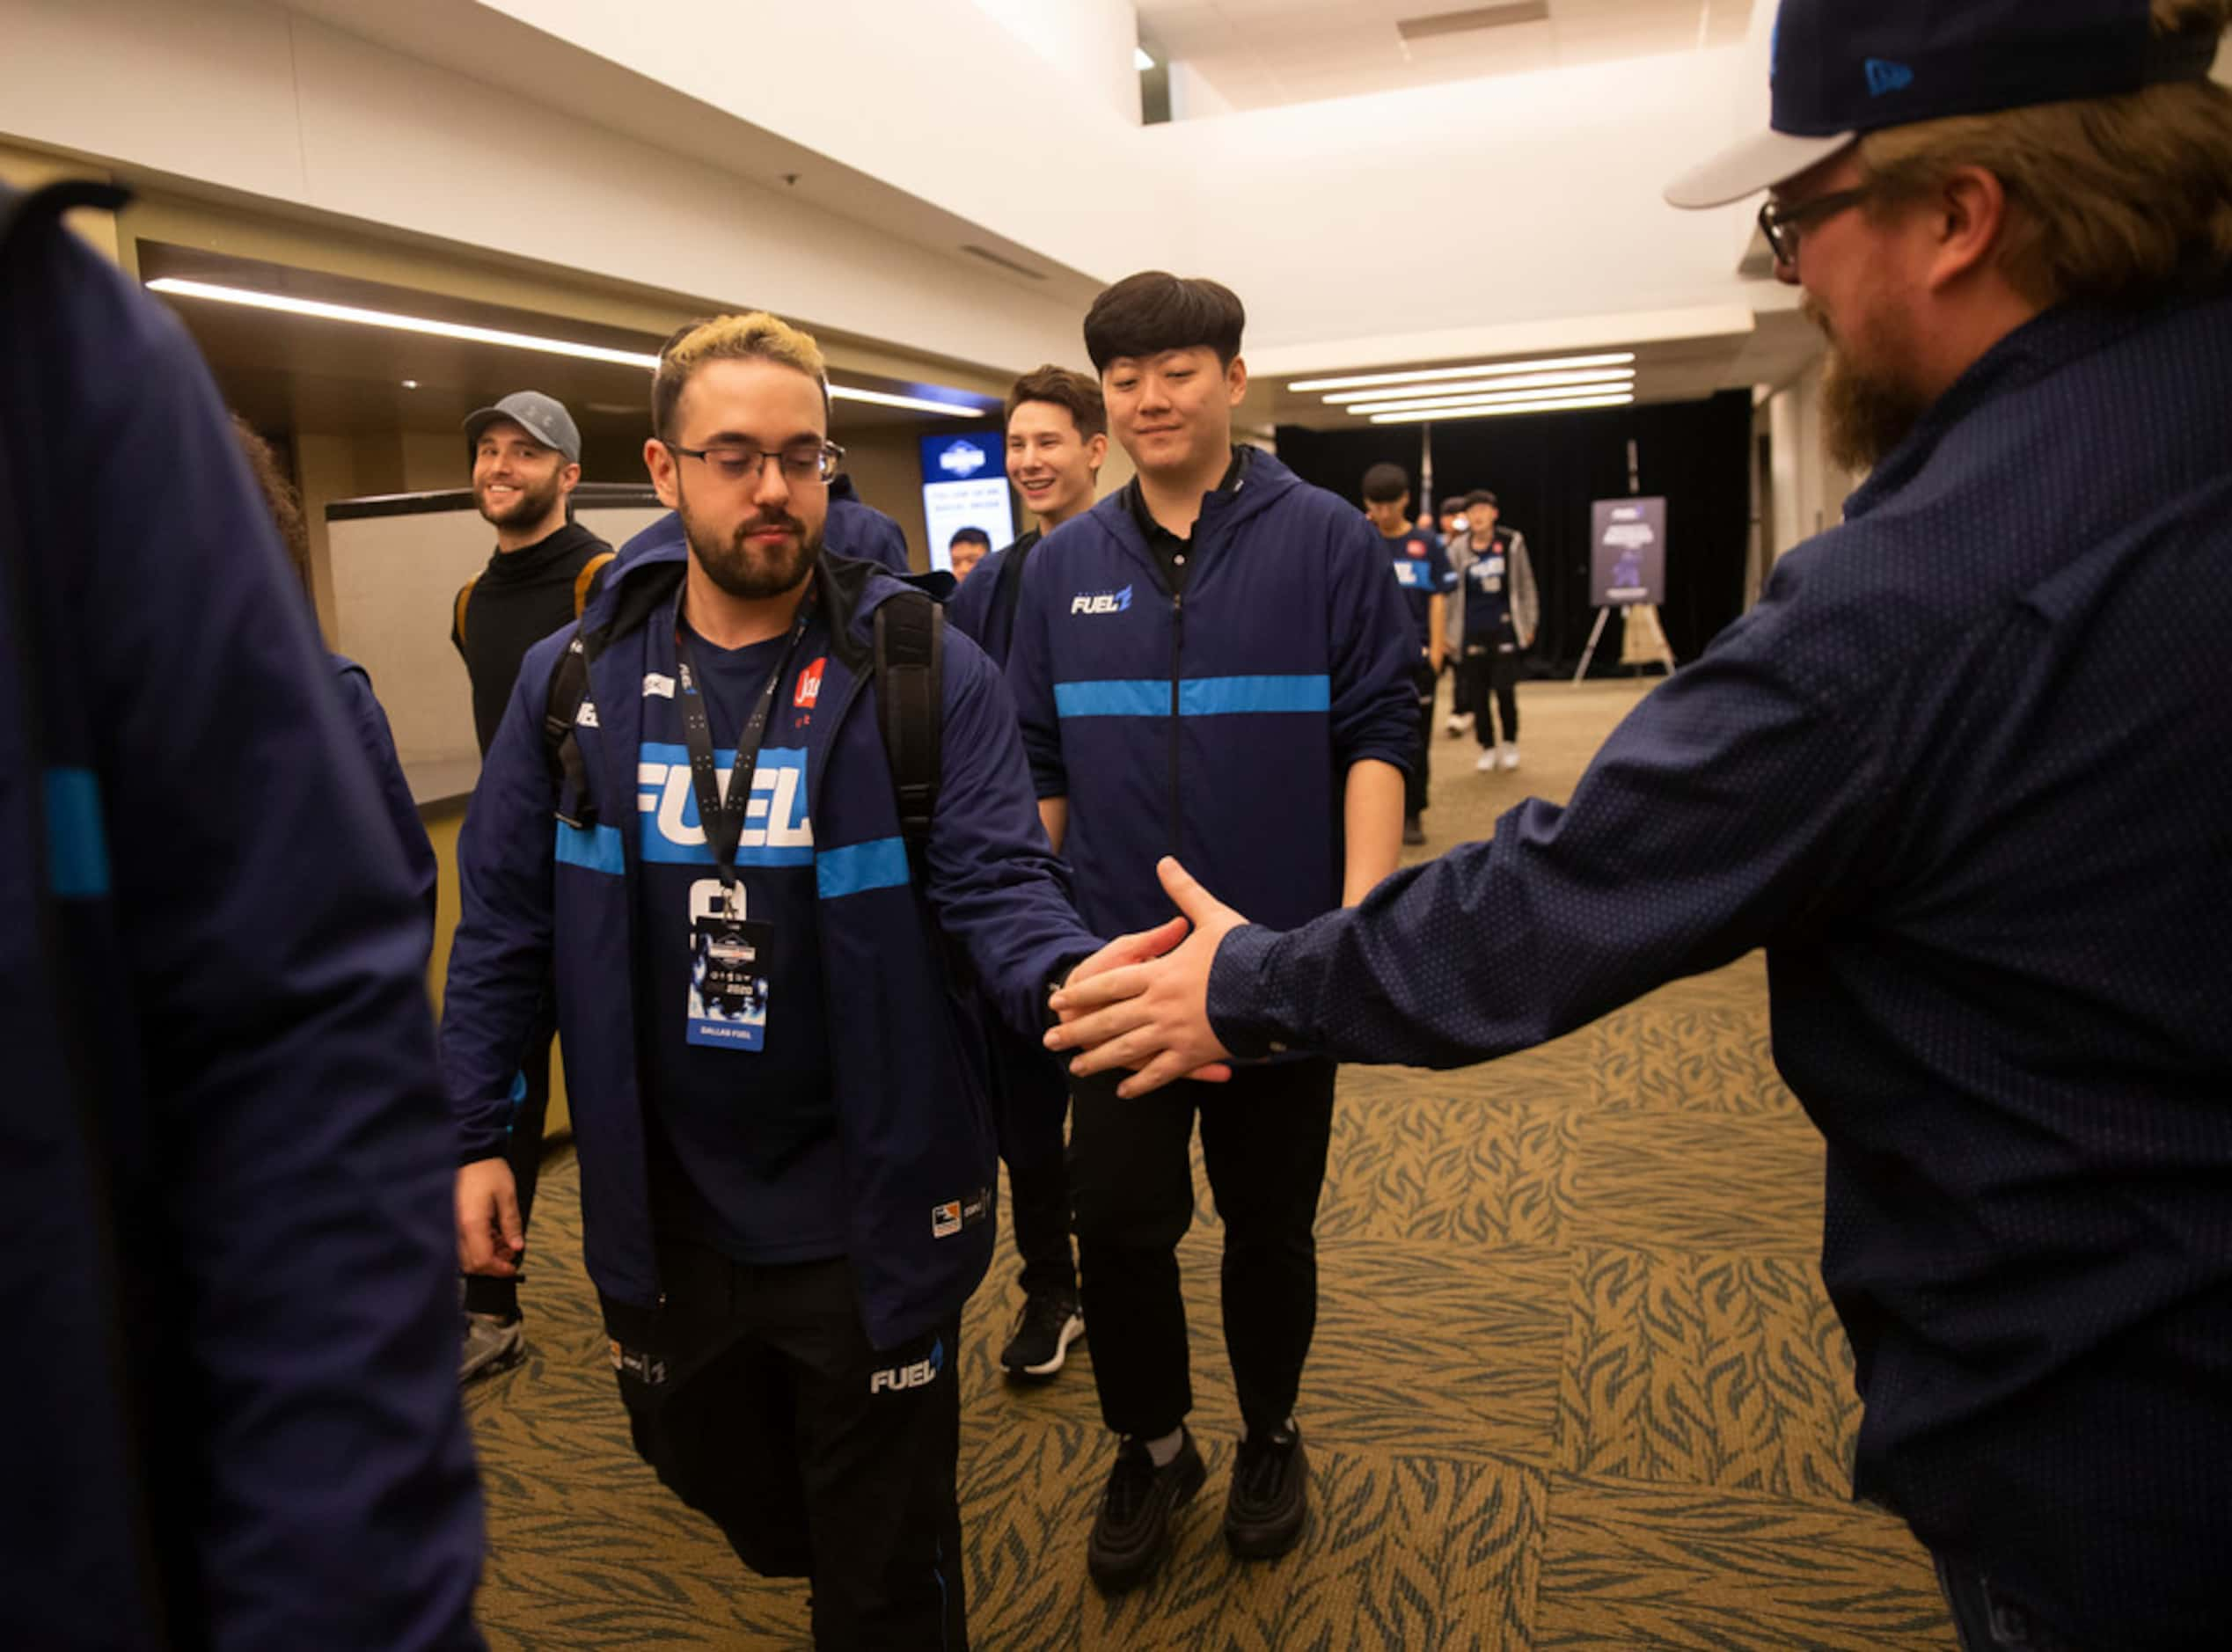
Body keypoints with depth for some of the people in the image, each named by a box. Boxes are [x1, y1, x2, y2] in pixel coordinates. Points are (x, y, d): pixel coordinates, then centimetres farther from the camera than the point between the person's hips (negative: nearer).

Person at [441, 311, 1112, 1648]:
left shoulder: (930, 675, -12)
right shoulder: (575, 679, -1)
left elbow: (997, 884, -17)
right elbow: (508, 922, 4)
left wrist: (1076, 980, -38)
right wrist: (476, 1132, 3)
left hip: (870, 1214, -4)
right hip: (662, 1210, 4)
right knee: (724, 1489, 28)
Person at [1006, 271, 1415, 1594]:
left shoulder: (1325, 539, -4)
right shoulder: (1066, 565, 5)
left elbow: (1376, 735, -7)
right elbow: (1041, 765, 9)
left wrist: (1363, 913, -16)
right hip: (1119, 960, 3)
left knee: (1269, 1221, 14)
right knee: (1118, 1221, 8)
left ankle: (1272, 1438, 39)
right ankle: (1151, 1453, 33)